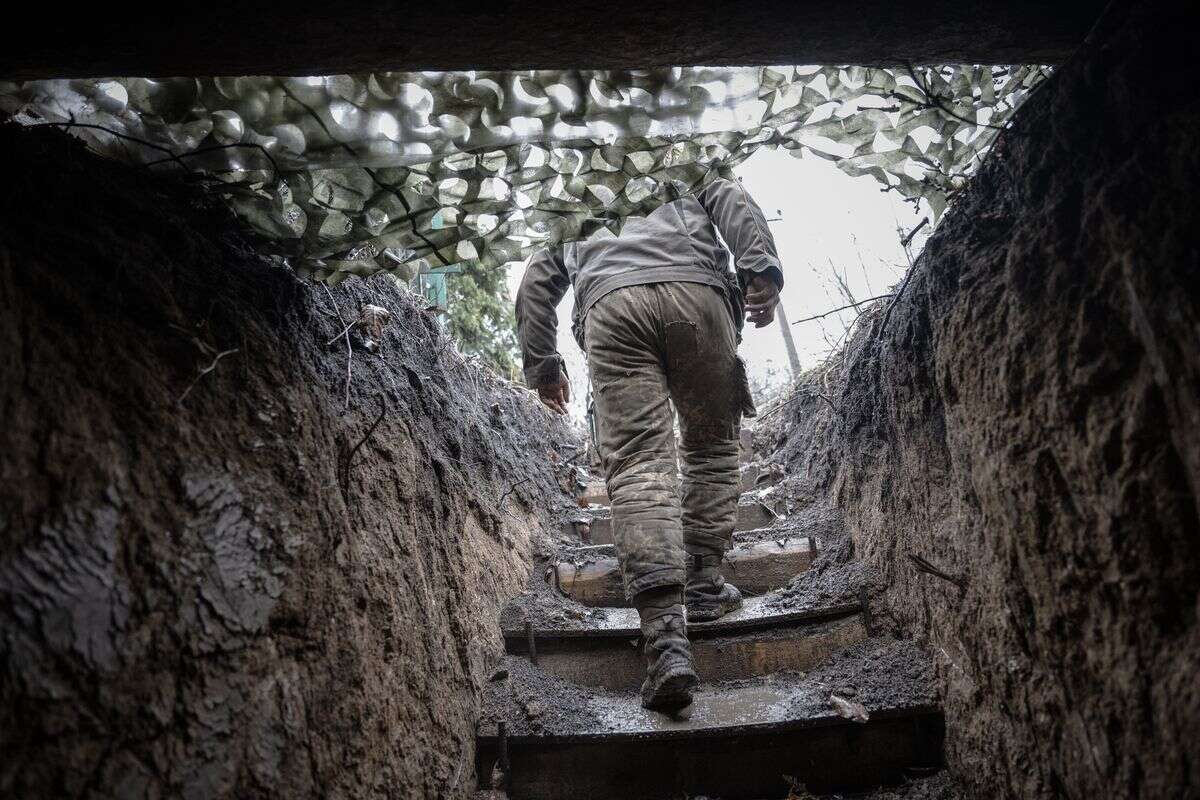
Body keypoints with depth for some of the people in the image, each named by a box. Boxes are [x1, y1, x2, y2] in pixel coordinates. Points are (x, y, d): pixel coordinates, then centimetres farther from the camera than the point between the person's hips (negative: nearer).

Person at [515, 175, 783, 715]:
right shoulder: (686, 199, 42)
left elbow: (538, 278, 29)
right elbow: (730, 198, 20)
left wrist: (541, 364, 24)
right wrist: (761, 269, 4)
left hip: (610, 305, 0)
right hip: (696, 292, 0)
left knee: (637, 464, -9)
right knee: (711, 443, 18)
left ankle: (665, 637, -22)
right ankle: (703, 581, 11)